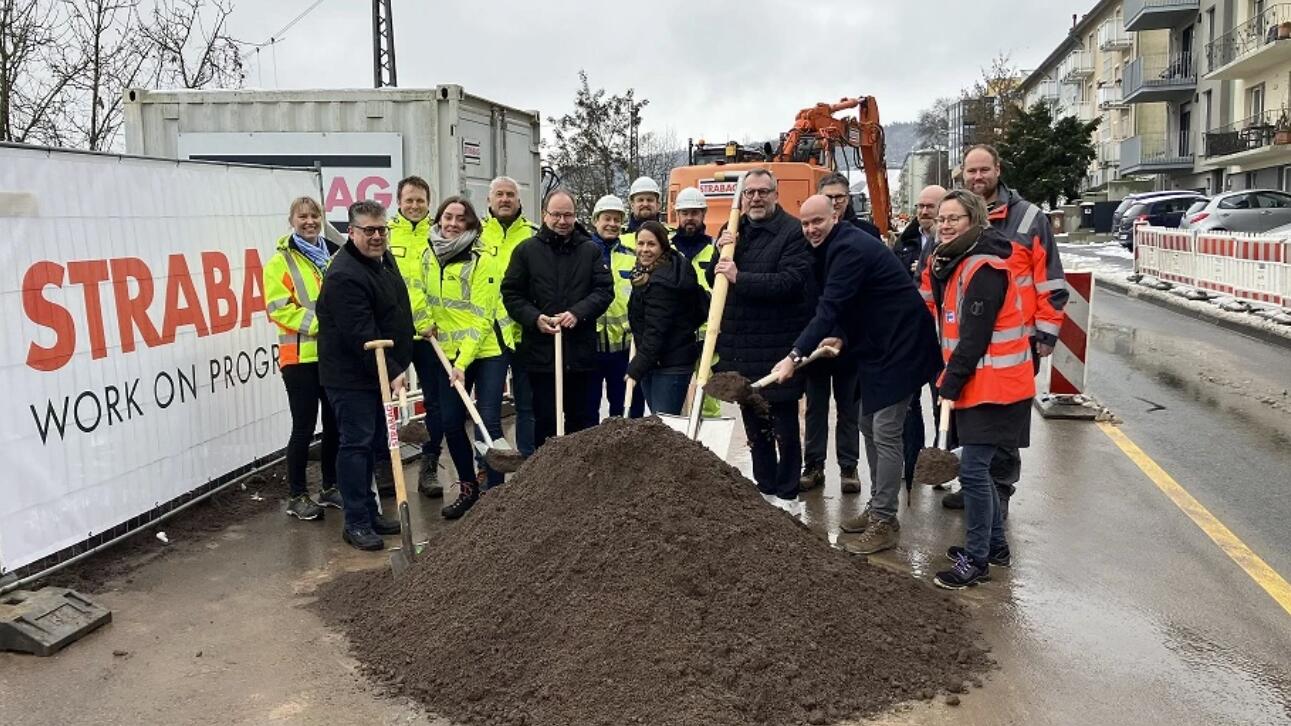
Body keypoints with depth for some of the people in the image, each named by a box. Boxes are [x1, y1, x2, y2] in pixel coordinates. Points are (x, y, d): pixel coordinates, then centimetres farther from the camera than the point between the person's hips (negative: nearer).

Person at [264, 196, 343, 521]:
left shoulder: (335, 254, 12)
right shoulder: (281, 262, -2)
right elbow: (280, 310, -10)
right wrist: (318, 322, -20)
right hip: (301, 357, -5)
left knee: (335, 423, 11)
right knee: (304, 427, -1)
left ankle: (330, 487, 25)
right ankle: (296, 495, 11)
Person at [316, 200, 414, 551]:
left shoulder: (384, 258, 10)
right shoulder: (344, 275, -22)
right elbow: (362, 336, -26)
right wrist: (392, 372, -26)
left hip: (381, 372, 10)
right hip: (351, 375, -10)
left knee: (374, 443, 15)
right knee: (356, 444, -5)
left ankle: (370, 512, 26)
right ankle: (356, 523, 4)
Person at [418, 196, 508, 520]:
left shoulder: (483, 258, -14)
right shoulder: (429, 255, 4)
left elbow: (482, 317, -17)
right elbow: (425, 296, 22)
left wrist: (463, 362, -21)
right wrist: (427, 322, 3)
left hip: (486, 351, -6)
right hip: (447, 353, 6)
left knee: (488, 422, -9)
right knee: (451, 424, 7)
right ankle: (468, 488, 24)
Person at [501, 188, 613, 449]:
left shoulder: (590, 250, 6)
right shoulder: (527, 250, 4)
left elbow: (605, 290, 0)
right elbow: (511, 293, 3)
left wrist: (578, 313, -15)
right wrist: (534, 318, -13)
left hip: (580, 351, 1)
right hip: (541, 351, -1)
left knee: (580, 417, 12)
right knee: (545, 419, 7)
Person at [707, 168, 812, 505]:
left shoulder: (793, 232, -9)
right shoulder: (733, 231, 12)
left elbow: (790, 282, -22)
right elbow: (714, 281, 13)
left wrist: (739, 278, -23)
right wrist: (721, 252, -6)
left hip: (777, 347, -6)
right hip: (739, 346, 7)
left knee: (784, 426, 4)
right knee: (754, 424, 16)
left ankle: (785, 494, 14)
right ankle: (764, 487, 28)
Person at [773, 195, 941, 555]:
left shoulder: (849, 249, -21)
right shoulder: (835, 247, 11)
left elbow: (830, 307, -29)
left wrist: (795, 355, -32)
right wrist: (838, 336, 1)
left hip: (899, 347, -11)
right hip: (877, 345, 11)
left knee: (885, 433, -10)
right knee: (869, 425, 16)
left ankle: (885, 522, -4)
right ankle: (877, 508, 27)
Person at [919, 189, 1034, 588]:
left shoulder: (984, 269, -18)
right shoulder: (957, 263, 14)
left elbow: (975, 336, -21)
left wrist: (950, 384, -18)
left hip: (994, 386, -10)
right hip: (975, 384, 10)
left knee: (973, 470, -8)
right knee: (978, 467, 16)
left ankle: (976, 560, 2)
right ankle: (995, 545, 29)